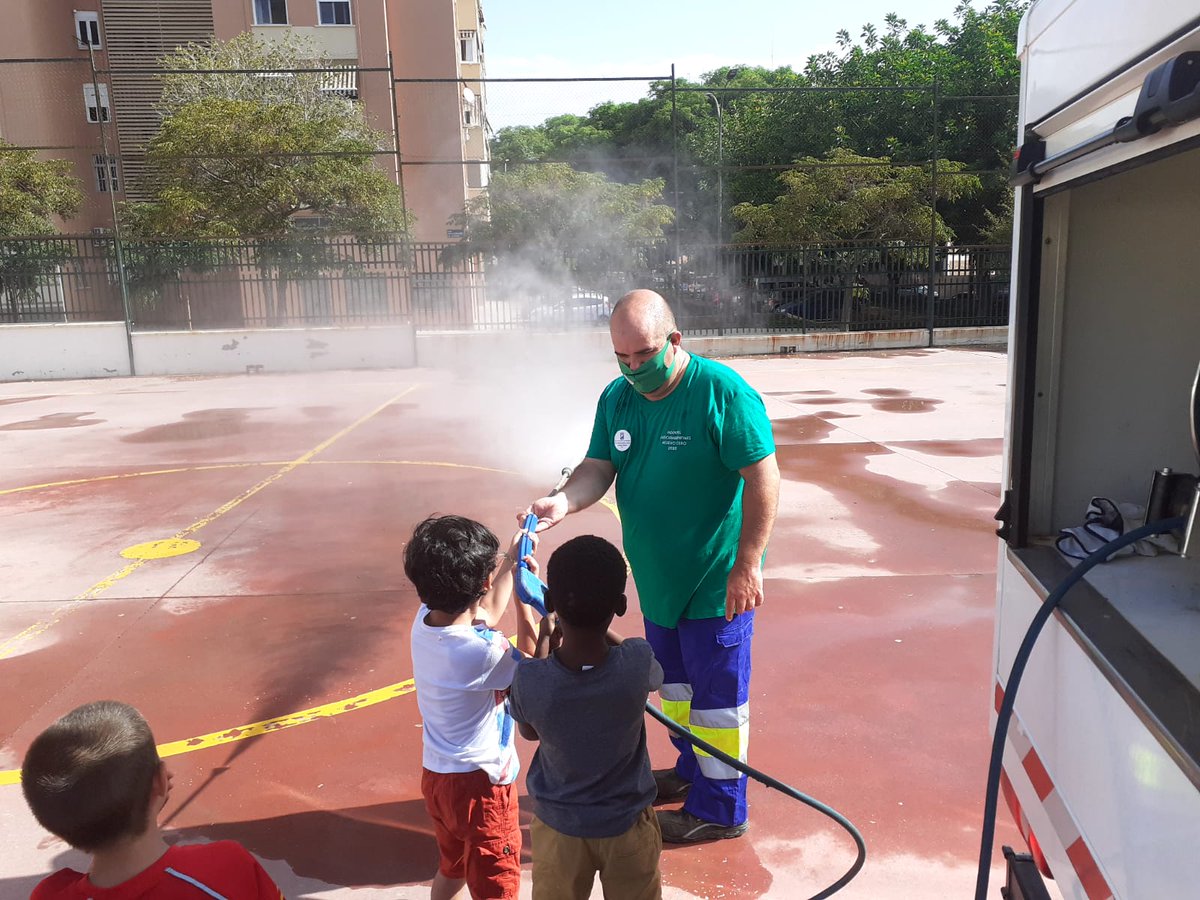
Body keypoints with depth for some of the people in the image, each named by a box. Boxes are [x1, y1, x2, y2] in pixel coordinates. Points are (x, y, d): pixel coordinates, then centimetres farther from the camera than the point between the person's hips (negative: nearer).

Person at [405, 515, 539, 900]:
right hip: (479, 783, -8)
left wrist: (510, 563, 14)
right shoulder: (481, 652, -32)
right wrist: (525, 597, -10)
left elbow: (484, 618, 12)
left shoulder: (425, 620, -9)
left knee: (451, 868, 29)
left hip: (436, 776, 8)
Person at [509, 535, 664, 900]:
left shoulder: (528, 679, -29)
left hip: (557, 826, 1)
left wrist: (543, 643, -2)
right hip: (628, 825, 0)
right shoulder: (638, 663, -30)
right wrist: (600, 626, 2)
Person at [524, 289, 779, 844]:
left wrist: (747, 564, -22)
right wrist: (564, 501, -23)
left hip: (716, 583, -7)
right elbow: (599, 467, -1)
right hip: (657, 578, 7)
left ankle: (719, 809, 25)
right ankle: (691, 770, 46)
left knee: (717, 694, 7)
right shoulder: (617, 398, 0)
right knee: (675, 681, 24)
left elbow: (763, 477, -20)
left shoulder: (722, 392, -21)